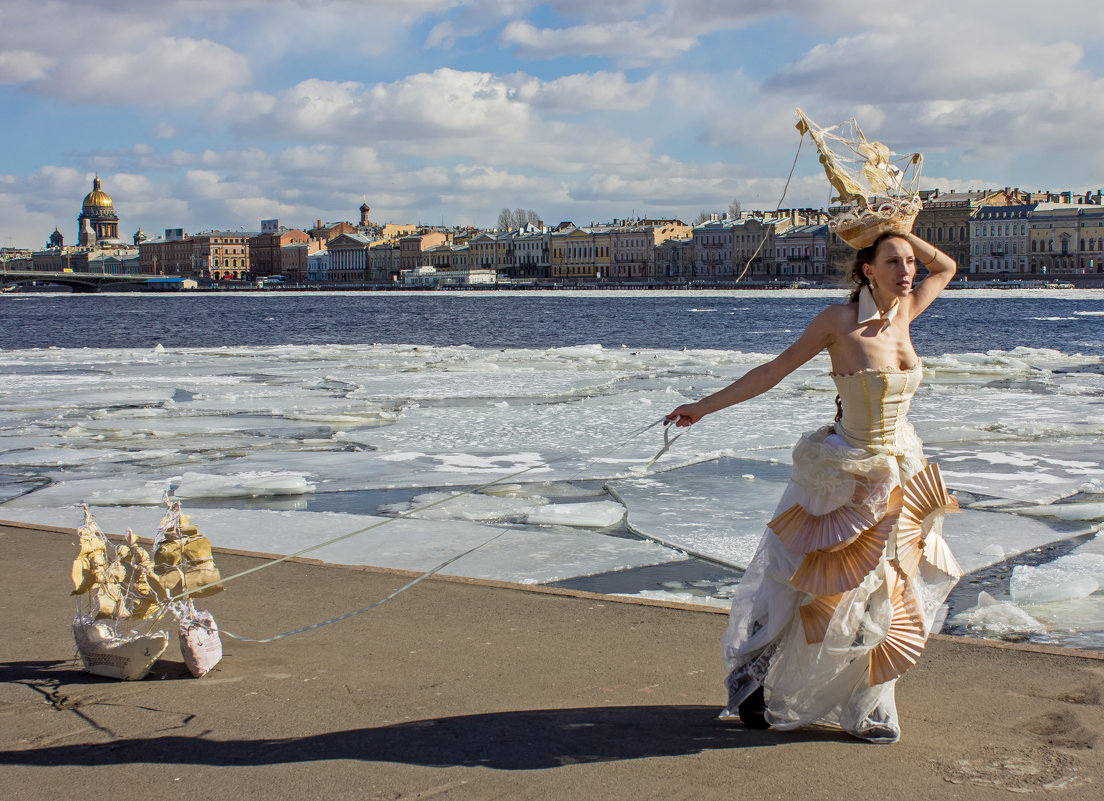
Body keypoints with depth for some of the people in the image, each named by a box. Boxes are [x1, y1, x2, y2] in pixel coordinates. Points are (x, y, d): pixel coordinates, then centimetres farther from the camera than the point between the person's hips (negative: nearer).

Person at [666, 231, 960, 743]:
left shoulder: (903, 313, -1)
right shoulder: (839, 320, -15)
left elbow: (946, 267, 18)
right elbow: (774, 370, -8)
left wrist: (903, 235, 2)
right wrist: (704, 407, -7)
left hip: (900, 475, 5)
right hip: (844, 475, -5)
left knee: (882, 593, 12)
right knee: (805, 578, 2)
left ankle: (865, 705, 29)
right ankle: (755, 679, 22)